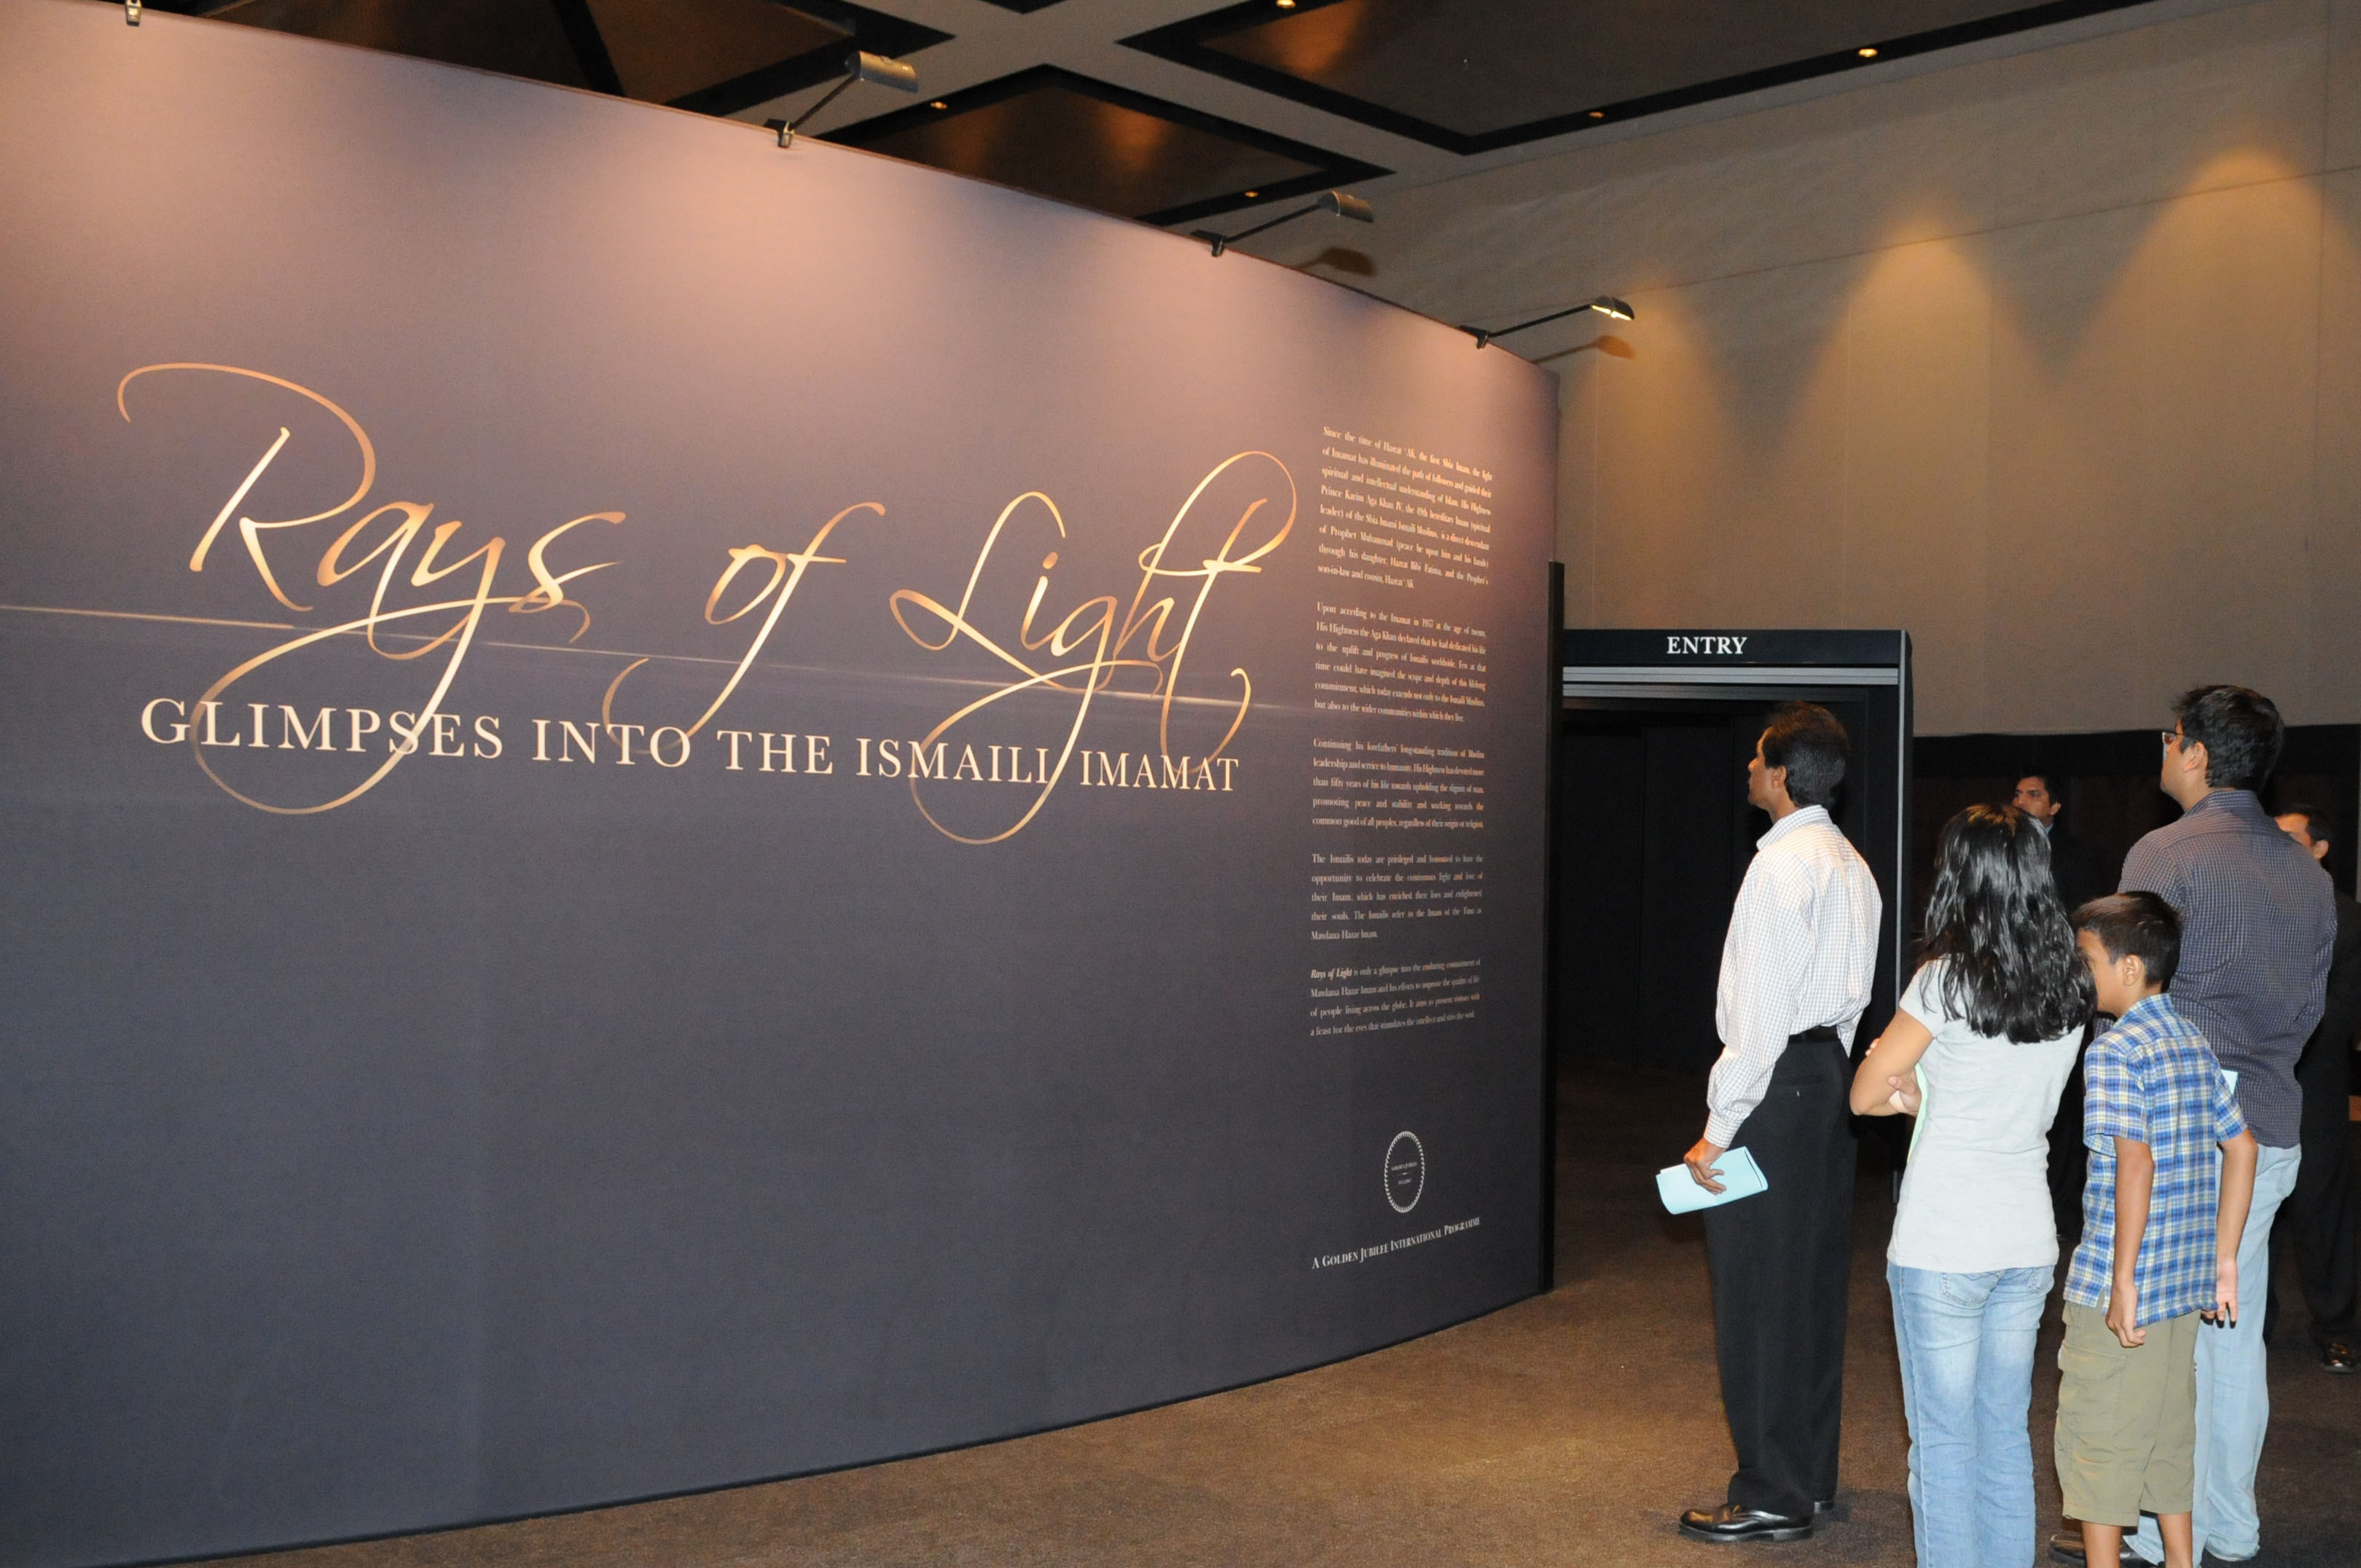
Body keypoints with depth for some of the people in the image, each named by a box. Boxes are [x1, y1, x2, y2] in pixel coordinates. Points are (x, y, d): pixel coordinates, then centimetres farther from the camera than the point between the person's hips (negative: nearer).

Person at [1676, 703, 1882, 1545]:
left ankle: (1773, 1497, 5)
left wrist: (1719, 1127, -18)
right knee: (1814, 1285, 16)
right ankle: (1811, 1476, 26)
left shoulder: (1782, 863, -16)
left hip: (1779, 1081, -10)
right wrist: (1829, 1078, 20)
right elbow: (1853, 994, 16)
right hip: (1831, 1072, 10)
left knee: (1760, 1293, -2)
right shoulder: (1852, 866, 14)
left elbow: (1760, 1010, -20)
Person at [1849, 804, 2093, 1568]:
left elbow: (1865, 1096, -9)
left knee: (1944, 1443, 4)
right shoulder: (2071, 985, 2)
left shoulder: (1947, 981, -16)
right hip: (2028, 1240, 6)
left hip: (1943, 1247, -6)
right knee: (2006, 1435, 17)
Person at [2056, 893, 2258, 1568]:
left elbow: (2135, 1163, -25)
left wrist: (2123, 1282, -22)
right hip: (2185, 1284, 8)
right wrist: (2224, 1260, 16)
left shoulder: (2114, 1052, -15)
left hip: (2118, 1287, -8)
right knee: (2168, 1433, 19)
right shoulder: (2194, 1044, 9)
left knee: (2096, 1438, 3)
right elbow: (2241, 1147, 13)